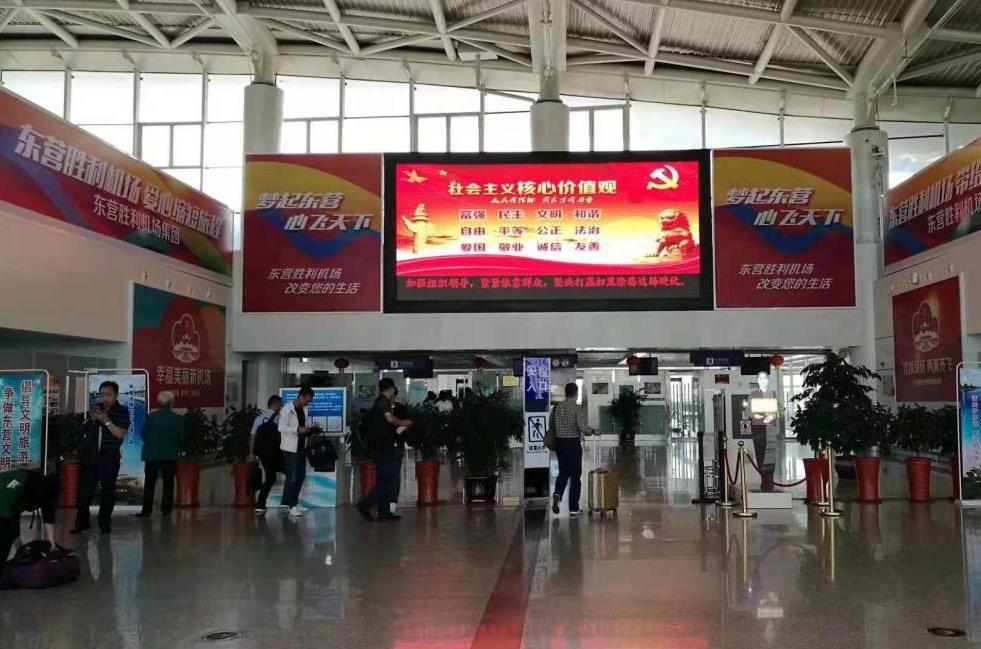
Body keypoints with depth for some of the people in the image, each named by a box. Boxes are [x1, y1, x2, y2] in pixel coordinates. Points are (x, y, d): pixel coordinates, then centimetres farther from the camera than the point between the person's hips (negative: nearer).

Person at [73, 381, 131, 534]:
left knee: (108, 490, 2)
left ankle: (105, 523, 11)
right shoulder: (97, 408, 10)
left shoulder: (122, 412, -4)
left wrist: (106, 421, -19)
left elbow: (120, 434, -15)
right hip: (90, 454, 4)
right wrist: (92, 420, -2)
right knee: (85, 488, 4)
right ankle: (82, 522, 13)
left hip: (109, 456, -4)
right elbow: (85, 429, 17)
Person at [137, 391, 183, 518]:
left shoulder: (151, 417, -8)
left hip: (152, 455, 0)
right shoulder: (178, 418, -6)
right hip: (171, 455, 1)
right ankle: (166, 509, 8)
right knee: (168, 483, 9)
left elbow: (144, 435, -3)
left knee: (149, 483, 7)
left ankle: (147, 509, 5)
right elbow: (182, 437, -2)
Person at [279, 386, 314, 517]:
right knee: (292, 477, -5)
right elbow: (281, 427, -17)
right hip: (290, 447, -8)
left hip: (301, 447, 8)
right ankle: (292, 506, 0)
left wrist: (309, 430, 1)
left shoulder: (305, 410, 13)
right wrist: (298, 429, -26)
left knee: (301, 476, 12)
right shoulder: (287, 409, -11)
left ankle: (288, 501, 24)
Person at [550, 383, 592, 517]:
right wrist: (591, 431, 1)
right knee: (575, 476, 6)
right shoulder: (578, 408, -12)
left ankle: (557, 494, -10)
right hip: (573, 443, -4)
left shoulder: (557, 407, 3)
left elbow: (550, 424, 9)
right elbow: (583, 427, -19)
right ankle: (573, 509, 9)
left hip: (559, 443, 4)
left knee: (563, 472, 18)